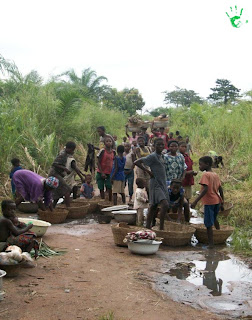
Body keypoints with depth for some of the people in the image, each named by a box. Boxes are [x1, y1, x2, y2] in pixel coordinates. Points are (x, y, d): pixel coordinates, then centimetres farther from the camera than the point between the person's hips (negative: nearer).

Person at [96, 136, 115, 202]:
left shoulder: (113, 152, 2)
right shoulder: (102, 151, -11)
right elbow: (98, 163, -10)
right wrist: (102, 173, -14)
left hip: (109, 173, 3)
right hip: (101, 173, -3)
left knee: (109, 187, -5)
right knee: (101, 188, 4)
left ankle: (110, 201, 3)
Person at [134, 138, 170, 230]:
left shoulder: (162, 156, 13)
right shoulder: (152, 156, -12)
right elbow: (137, 162, -17)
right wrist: (148, 171, -16)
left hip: (163, 184, 8)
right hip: (156, 184, -8)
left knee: (153, 206, 10)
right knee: (165, 204, -20)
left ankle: (148, 227, 16)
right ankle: (161, 228, -15)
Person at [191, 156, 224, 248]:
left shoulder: (205, 175, -12)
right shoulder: (215, 175, 12)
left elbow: (205, 189, -24)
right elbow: (220, 189, 14)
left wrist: (195, 201, -27)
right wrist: (222, 203, 21)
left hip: (209, 202, -8)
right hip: (217, 201, 8)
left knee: (209, 224, -2)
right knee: (214, 219, 29)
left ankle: (211, 244, -1)